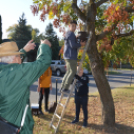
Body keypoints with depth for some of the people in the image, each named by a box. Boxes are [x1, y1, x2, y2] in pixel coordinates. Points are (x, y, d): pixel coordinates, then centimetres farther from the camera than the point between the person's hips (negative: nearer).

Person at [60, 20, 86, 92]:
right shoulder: (71, 34, -11)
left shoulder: (68, 34, 22)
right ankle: (65, 88, -6)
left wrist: (79, 43, 15)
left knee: (68, 72, 14)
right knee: (73, 72, -7)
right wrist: (80, 44, -7)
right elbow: (72, 45, -19)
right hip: (71, 56, -10)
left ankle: (62, 87, 15)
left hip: (67, 56, 10)